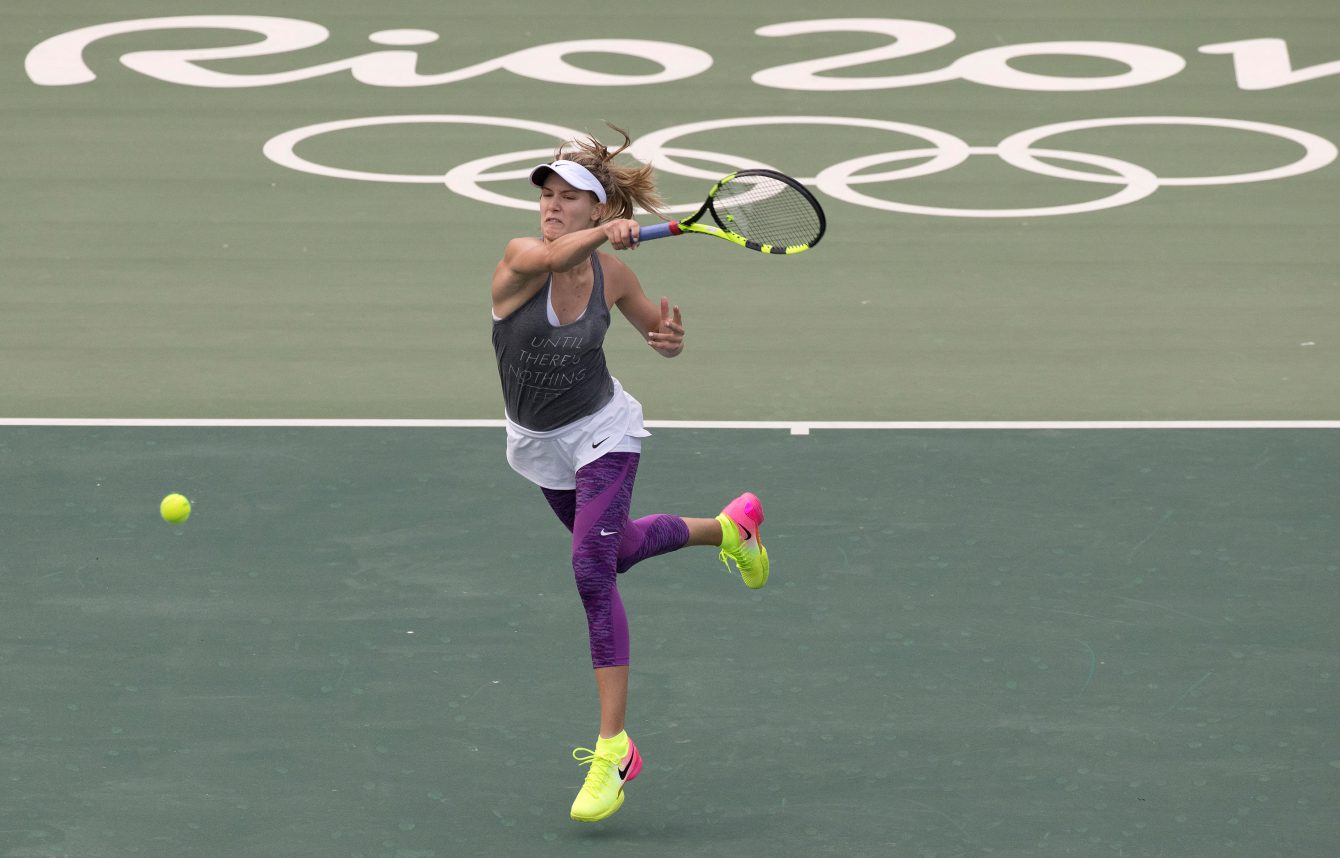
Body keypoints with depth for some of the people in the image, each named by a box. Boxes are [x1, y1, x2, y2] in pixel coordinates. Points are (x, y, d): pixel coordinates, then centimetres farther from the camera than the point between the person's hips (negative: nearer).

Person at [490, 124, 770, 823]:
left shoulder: (611, 274, -14)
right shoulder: (521, 259, -21)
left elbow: (657, 331, 4)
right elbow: (553, 256, -46)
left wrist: (669, 338, -20)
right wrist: (604, 235, -65)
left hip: (601, 433, -3)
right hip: (539, 445, 3)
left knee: (592, 570, -20)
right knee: (618, 548, 24)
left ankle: (614, 748, -18)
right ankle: (728, 528, 55)